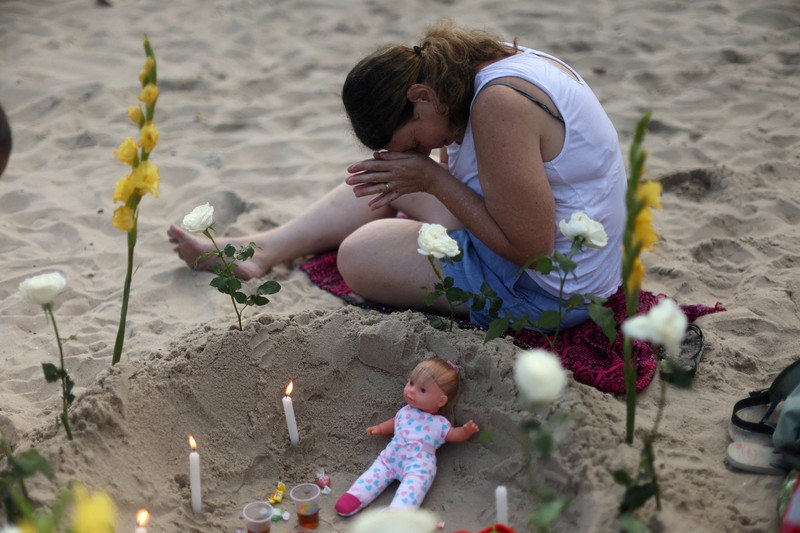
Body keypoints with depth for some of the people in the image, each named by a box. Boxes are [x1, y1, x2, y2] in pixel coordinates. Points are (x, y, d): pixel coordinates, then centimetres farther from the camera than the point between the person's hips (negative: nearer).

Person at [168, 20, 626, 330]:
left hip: (546, 289, -10)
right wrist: (430, 169, -7)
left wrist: (432, 179, -21)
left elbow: (528, 247, -28)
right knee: (396, 176, 15)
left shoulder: (499, 103, -29)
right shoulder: (499, 61, 0)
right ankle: (265, 249, 21)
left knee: (358, 253, -11)